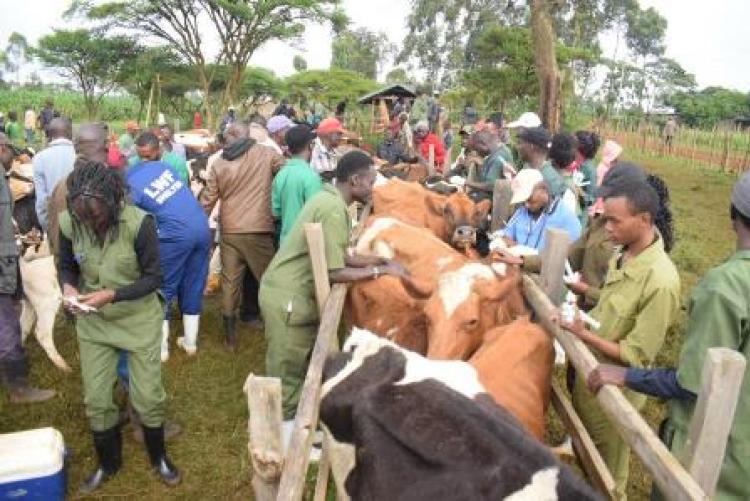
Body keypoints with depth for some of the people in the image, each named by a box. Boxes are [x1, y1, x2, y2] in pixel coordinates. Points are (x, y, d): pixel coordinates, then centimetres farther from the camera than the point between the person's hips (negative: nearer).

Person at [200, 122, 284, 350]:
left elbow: (207, 201, 9)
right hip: (258, 231, -3)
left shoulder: (218, 164, 6)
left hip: (229, 232, 3)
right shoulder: (267, 154, -4)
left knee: (229, 282, 10)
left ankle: (230, 338, 17)